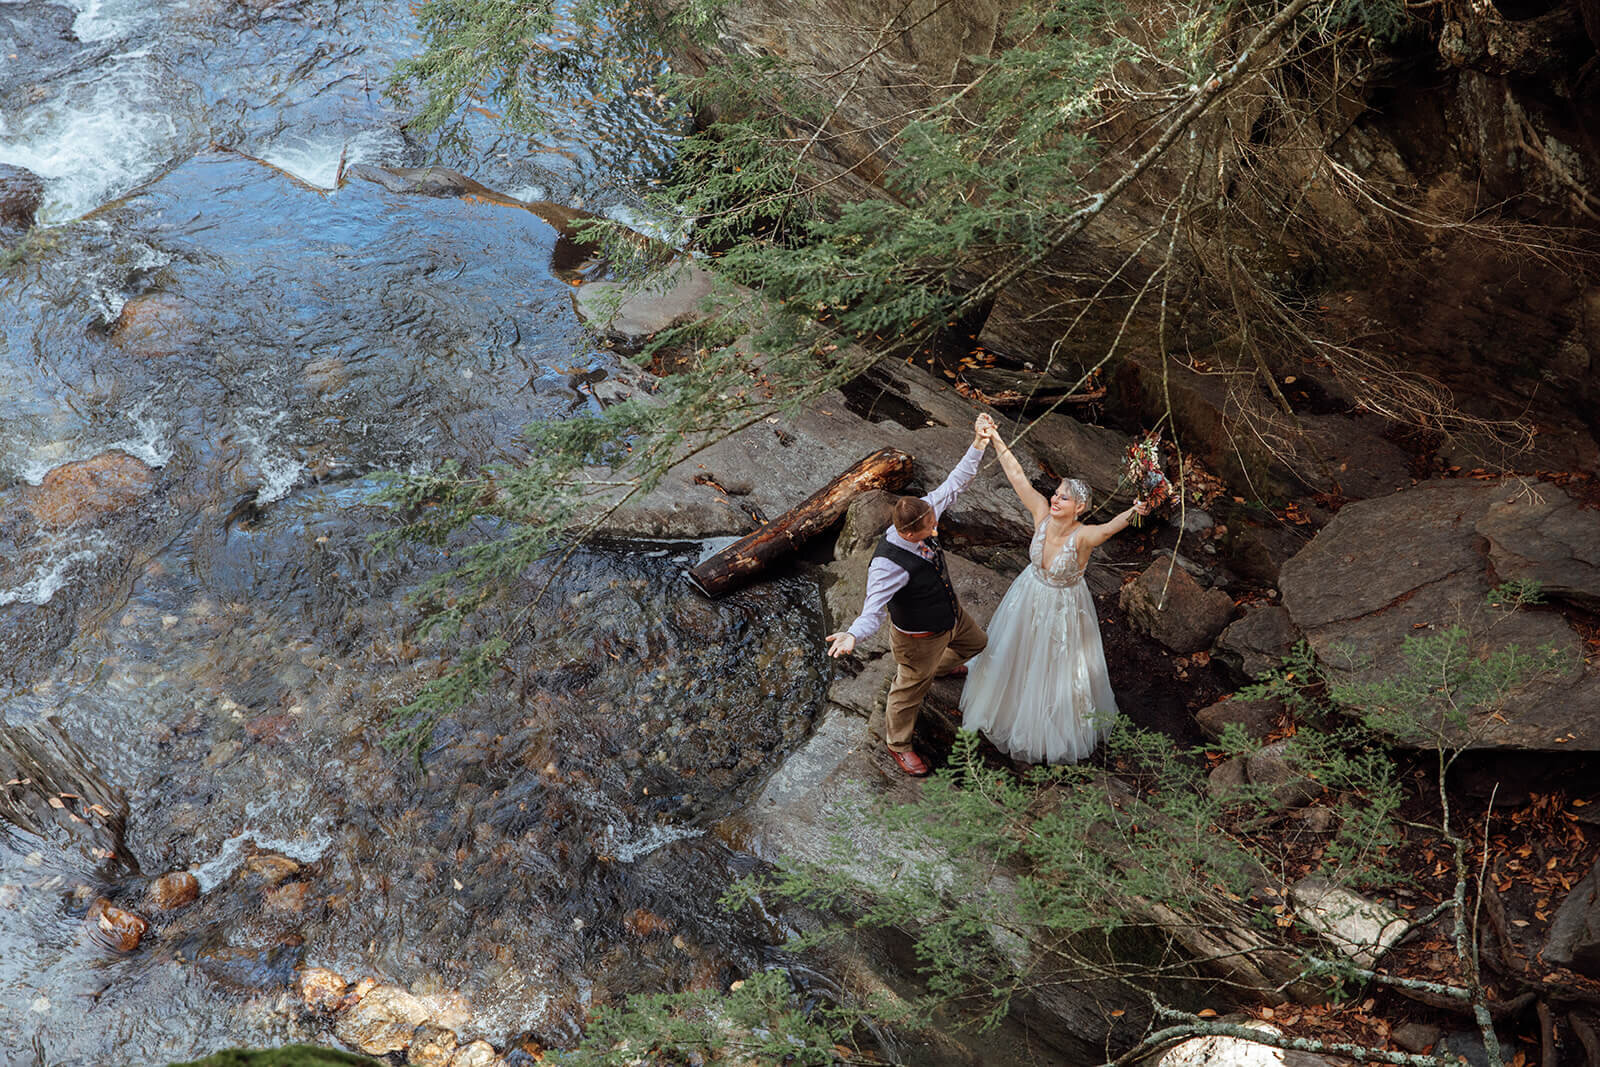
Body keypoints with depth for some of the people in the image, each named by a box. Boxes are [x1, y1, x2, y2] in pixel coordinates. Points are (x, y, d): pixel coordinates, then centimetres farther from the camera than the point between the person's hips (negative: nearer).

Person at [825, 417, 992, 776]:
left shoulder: (924, 514, -22)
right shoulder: (889, 564, -43)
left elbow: (952, 485, -12)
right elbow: (873, 609, -47)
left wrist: (977, 447, -18)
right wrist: (853, 635, -66)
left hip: (951, 613, 8)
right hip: (919, 636, -8)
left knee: (975, 643, 35)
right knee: (910, 688, 17)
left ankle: (940, 665, 70)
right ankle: (897, 744, 46)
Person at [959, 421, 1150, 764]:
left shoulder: (1083, 536, -34)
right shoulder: (1042, 514, -21)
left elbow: (1111, 527, -56)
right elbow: (1016, 475, -20)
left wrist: (1133, 513, -76)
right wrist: (996, 440, -22)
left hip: (1063, 608, -4)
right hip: (1030, 596, 5)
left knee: (1058, 669, 17)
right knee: (1018, 656, 27)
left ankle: (1057, 734, 44)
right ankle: (1013, 707, 58)